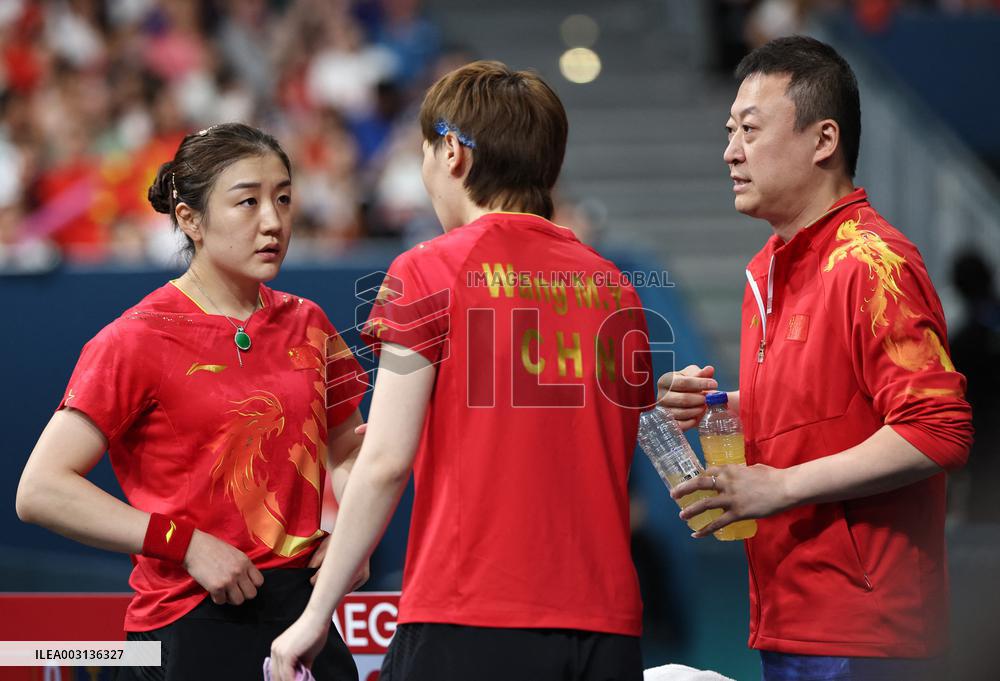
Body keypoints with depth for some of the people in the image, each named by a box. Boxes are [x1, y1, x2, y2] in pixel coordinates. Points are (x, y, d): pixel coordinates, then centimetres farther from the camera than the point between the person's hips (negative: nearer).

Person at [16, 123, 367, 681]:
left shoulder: (307, 324, 9)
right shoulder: (138, 340, -8)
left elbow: (348, 451, 25)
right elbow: (41, 490, -13)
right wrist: (187, 543, -17)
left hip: (304, 614, 5)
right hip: (189, 628, -5)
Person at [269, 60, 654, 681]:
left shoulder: (429, 273, -2)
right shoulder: (615, 286, 12)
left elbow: (386, 463, -6)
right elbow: (621, 468, 14)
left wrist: (317, 615, -1)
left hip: (470, 628, -5)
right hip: (606, 629, 5)